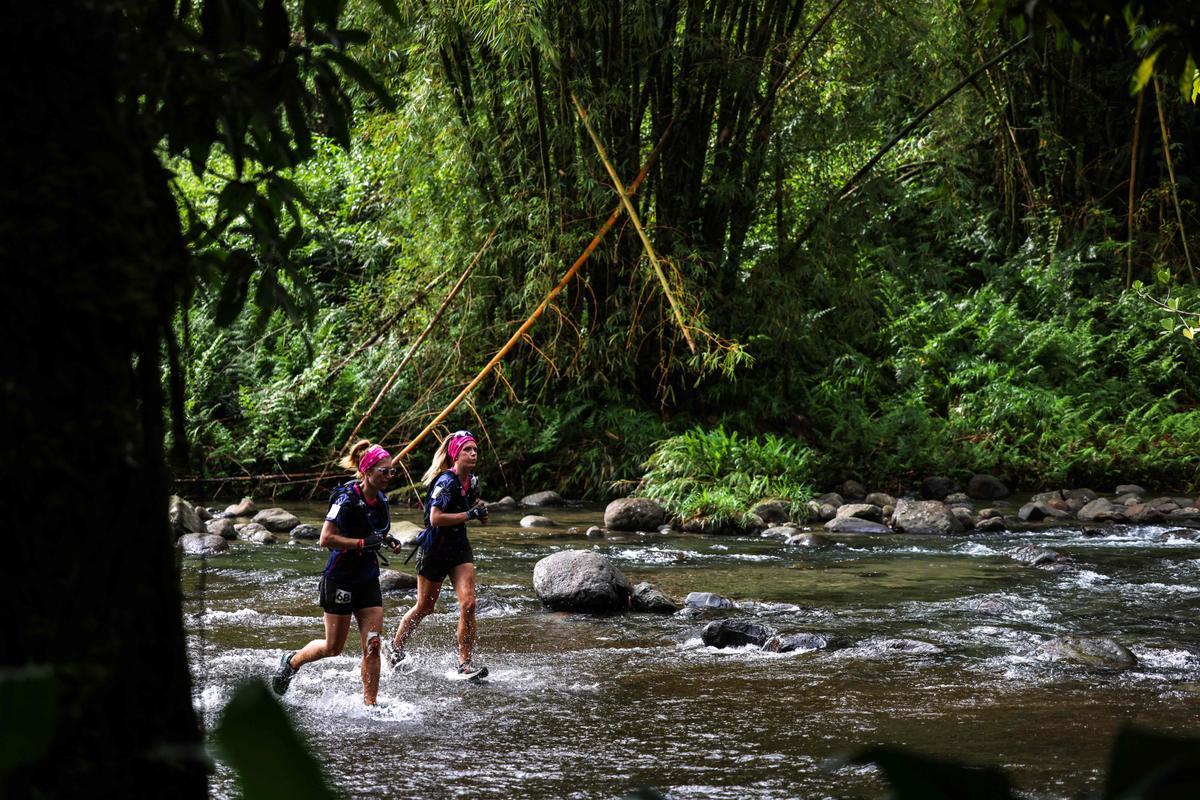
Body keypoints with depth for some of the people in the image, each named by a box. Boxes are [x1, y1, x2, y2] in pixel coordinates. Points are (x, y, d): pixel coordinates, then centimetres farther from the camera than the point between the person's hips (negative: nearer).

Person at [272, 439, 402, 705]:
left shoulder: (380, 499, 5)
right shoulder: (347, 498, -18)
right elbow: (326, 539, -22)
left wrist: (386, 540, 2)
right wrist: (364, 542, -26)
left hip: (368, 579, 6)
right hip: (341, 579, -6)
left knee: (373, 646, -3)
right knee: (333, 647, 5)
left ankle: (369, 705, 1)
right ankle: (292, 661, 33)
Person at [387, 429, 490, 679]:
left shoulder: (472, 481, 5)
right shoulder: (446, 482, -19)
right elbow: (436, 518, -28)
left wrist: (480, 511, 3)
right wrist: (470, 515, -27)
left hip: (459, 548, 6)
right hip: (435, 548, -6)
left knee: (468, 604, -11)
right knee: (425, 607, 9)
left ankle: (465, 663, -6)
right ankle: (396, 648, 33)